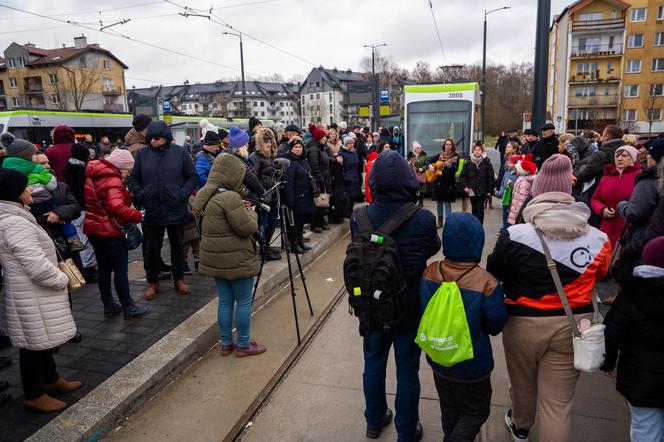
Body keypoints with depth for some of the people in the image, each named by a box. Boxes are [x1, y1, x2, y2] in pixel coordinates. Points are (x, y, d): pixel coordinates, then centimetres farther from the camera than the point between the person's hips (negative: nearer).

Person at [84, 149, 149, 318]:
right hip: (110, 231, -9)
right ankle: (128, 307, 7)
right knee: (121, 270, 0)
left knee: (104, 269, 15)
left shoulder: (93, 176, 10)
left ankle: (108, 305, 23)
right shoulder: (112, 179, -19)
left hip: (94, 228, 9)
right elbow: (116, 207, -33)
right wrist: (137, 215, -23)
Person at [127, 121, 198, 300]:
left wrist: (183, 194, -12)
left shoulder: (179, 152, -4)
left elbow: (193, 177, 0)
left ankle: (179, 279, 30)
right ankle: (152, 282, 27)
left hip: (176, 209, -1)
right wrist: (140, 195, -7)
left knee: (177, 246, 14)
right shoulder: (142, 154, 0)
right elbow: (133, 179, 9)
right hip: (152, 210, 1)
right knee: (152, 248, 11)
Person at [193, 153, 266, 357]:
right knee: (244, 301, 7)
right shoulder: (230, 198, -22)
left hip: (215, 259, 8)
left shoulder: (202, 195, 6)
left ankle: (226, 343, 26)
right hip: (237, 260, -8)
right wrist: (251, 212, 0)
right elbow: (248, 228, -21)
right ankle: (243, 345, 18)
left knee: (225, 300, 17)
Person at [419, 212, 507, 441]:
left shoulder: (429, 273, -15)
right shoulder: (487, 284, -27)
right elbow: (496, 326, -12)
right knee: (476, 412, 19)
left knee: (449, 412, 25)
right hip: (471, 366, -4)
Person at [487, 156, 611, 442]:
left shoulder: (515, 236, -18)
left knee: (523, 384, 25)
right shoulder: (597, 239, -10)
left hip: (523, 323, 0)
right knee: (558, 402, 9)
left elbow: (493, 276, -7)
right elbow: (600, 277, 7)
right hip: (572, 325, 1)